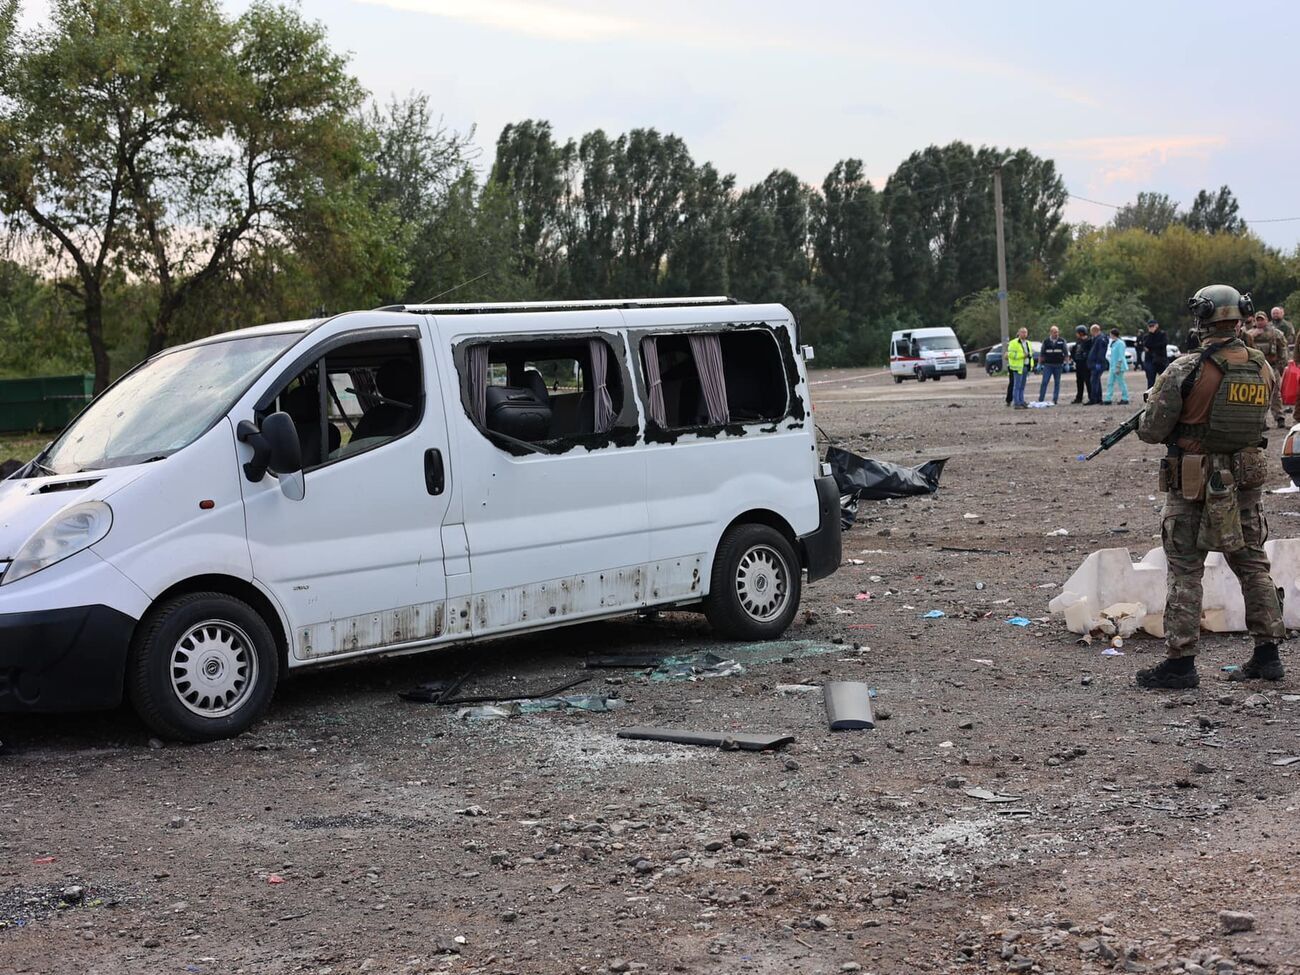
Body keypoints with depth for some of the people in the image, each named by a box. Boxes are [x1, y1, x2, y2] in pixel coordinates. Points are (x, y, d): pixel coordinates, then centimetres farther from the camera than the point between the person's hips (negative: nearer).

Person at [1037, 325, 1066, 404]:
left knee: (1057, 383, 4)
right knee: (1044, 382, -6)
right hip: (1047, 365, -1)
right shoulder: (1046, 341, 4)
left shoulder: (1062, 341, 4)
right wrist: (1039, 364, 1)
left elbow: (1066, 353, 5)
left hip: (1058, 365, 1)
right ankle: (1040, 400, -4)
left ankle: (1055, 400, 8)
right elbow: (1041, 354, 6)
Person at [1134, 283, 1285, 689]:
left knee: (1185, 572, 1)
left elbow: (1151, 431, -13)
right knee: (1252, 565, 15)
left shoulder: (1186, 370, -17)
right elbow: (1260, 421, 14)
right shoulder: (1262, 367, 1)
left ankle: (1180, 661, 2)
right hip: (1245, 480, 5)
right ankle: (1267, 655, 20)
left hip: (1195, 484, -5)